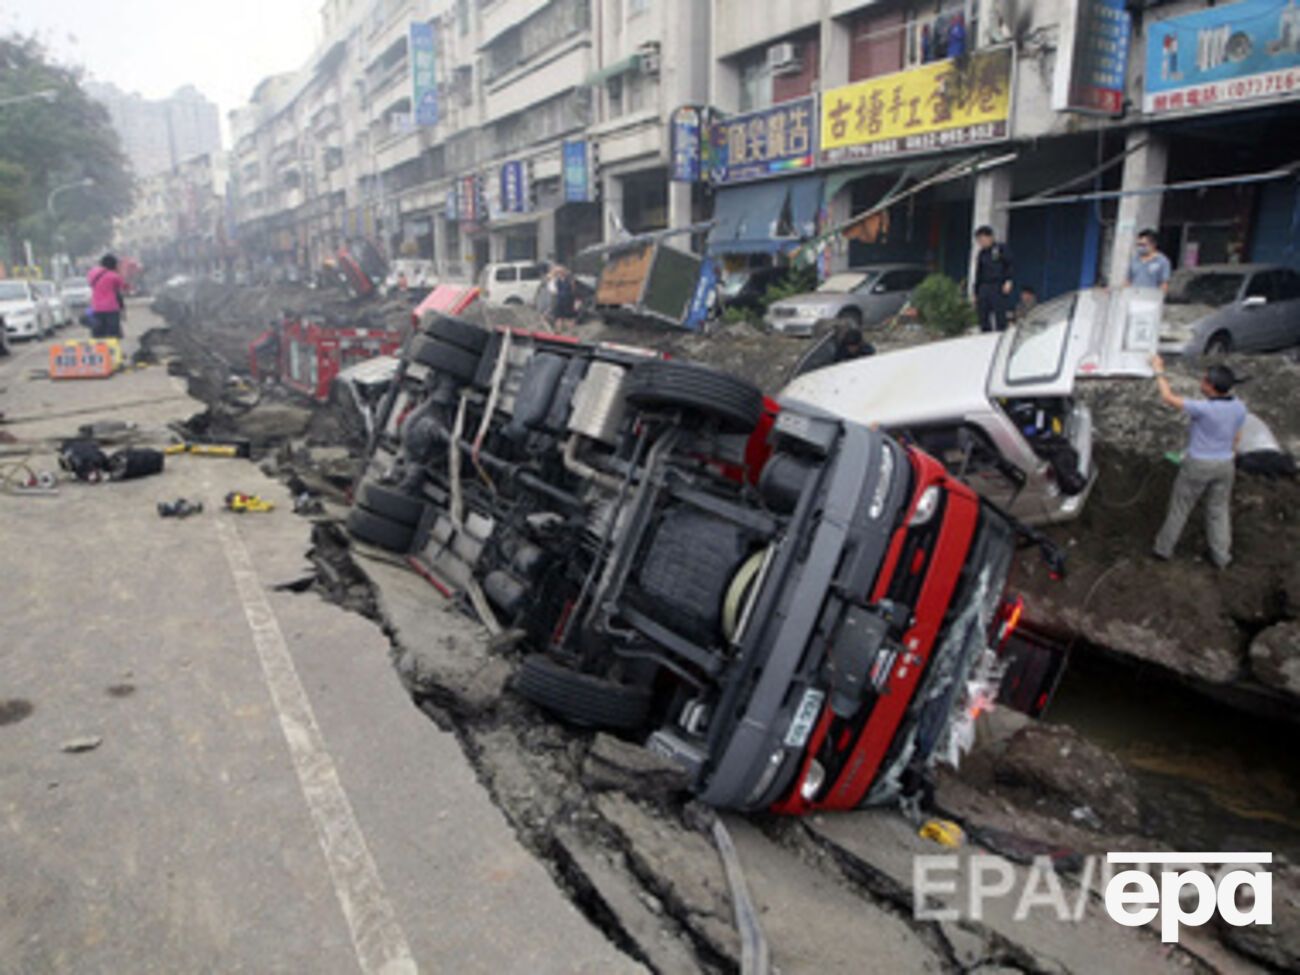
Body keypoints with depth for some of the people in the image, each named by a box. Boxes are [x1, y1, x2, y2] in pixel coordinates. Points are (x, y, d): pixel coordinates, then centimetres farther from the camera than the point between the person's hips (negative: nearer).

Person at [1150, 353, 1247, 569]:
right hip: (1224, 464, 5)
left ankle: (1164, 547, 25)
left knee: (1180, 507, 12)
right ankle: (1221, 556, 27)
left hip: (1198, 464, -5)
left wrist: (1159, 371, -7)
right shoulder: (1240, 408, -7)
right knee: (1219, 510, 18)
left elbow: (1168, 397, -19)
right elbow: (1236, 438, 6)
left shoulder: (1204, 409, -28)